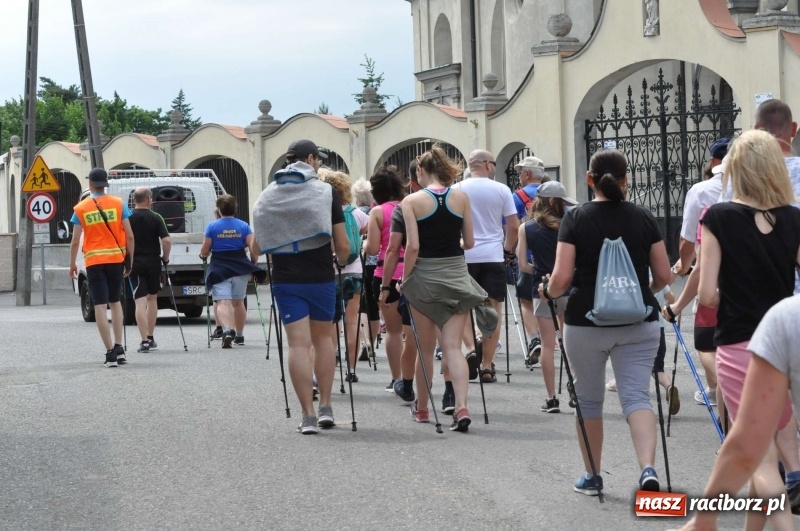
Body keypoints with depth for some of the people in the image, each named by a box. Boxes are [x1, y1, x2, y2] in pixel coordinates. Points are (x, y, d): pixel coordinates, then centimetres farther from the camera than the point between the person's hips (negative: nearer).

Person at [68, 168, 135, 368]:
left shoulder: (81, 209, -1)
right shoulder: (118, 204, 1)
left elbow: (75, 241, -2)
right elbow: (129, 235, -1)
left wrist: (72, 264, 9)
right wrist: (130, 259, 9)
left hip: (94, 261, -2)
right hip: (116, 259, 2)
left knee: (100, 305, 0)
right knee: (115, 301, 18)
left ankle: (110, 352, -6)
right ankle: (118, 348, 12)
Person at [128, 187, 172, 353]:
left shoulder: (127, 218, -2)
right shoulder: (156, 218, -4)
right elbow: (166, 240, -13)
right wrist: (165, 258, 2)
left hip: (134, 263, -1)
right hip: (153, 262, 1)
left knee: (140, 302, -4)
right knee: (152, 298, 18)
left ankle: (144, 341, -13)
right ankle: (150, 338, 22)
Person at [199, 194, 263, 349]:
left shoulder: (212, 226, -3)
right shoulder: (243, 226, 3)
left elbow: (204, 251, -1)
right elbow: (254, 248, -3)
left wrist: (203, 255, 21)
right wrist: (253, 264, 12)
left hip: (219, 270, -3)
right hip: (241, 269, 3)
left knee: (222, 302, -10)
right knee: (238, 302, 18)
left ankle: (227, 330, -34)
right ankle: (239, 336, 26)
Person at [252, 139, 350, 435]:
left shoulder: (267, 196, 5)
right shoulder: (326, 192, -4)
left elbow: (259, 245, 7)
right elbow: (343, 246, -4)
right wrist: (341, 261, 16)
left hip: (285, 279, 1)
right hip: (321, 277, -1)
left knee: (298, 343, -1)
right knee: (323, 337, 16)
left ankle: (308, 416, -6)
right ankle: (325, 407, 14)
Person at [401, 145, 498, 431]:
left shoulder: (412, 201, -7)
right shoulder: (461, 197, 2)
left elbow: (412, 246, -13)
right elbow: (469, 242, 5)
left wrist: (405, 279, -2)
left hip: (425, 276, -2)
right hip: (456, 275, 2)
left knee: (426, 348, 13)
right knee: (453, 346, 0)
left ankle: (421, 408, 27)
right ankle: (461, 407, -18)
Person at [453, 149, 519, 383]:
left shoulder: (457, 190, -1)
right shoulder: (501, 190, 0)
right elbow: (514, 226, 0)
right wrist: (508, 250, 14)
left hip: (463, 256, 0)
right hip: (493, 257, 0)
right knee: (492, 310, 5)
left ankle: (472, 348, -14)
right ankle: (487, 366, 4)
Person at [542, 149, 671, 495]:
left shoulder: (576, 219, -6)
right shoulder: (643, 219, 1)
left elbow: (562, 278, -11)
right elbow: (663, 275, 3)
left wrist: (548, 292, 10)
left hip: (586, 322, -1)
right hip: (638, 323, 1)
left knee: (588, 399, 14)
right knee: (636, 395, -2)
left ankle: (593, 477, 24)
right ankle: (648, 469, -23)